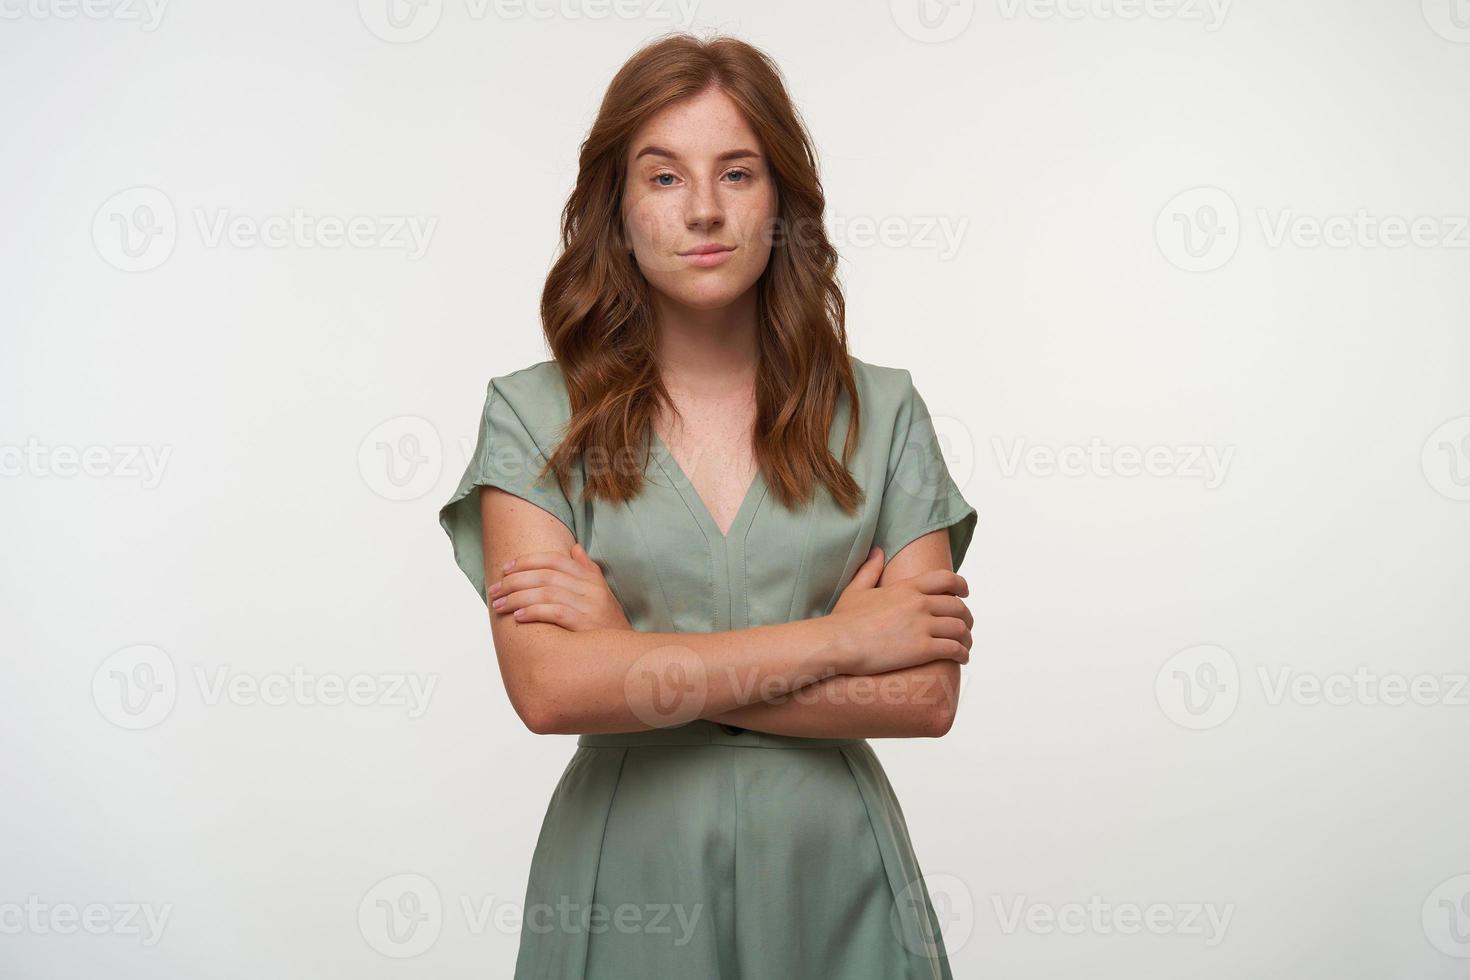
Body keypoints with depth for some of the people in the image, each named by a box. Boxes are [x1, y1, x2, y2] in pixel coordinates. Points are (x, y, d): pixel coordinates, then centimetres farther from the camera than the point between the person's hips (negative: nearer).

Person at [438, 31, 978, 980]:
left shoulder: (882, 412, -1)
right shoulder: (535, 415, -5)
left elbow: (926, 695, -9)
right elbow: (549, 688, -16)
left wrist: (644, 661, -15)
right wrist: (836, 638, -13)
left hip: (834, 870, 1)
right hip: (624, 877, -1)